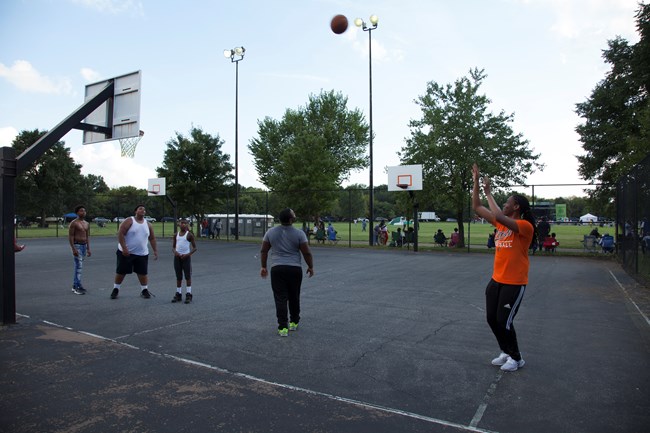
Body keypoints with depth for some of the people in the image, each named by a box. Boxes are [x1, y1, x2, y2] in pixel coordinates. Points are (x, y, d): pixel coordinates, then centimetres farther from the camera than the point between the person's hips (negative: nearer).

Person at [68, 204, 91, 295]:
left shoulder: (87, 224, 12)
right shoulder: (74, 223, -9)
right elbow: (70, 236, -12)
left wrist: (88, 249, 8)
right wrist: (74, 249, -19)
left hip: (84, 246, 7)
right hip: (77, 246, -7)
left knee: (78, 267, 12)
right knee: (79, 266, -12)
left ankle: (74, 286, 19)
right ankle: (78, 287, -11)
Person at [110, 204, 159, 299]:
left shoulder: (148, 224, 7)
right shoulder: (129, 221, -8)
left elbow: (152, 238, 13)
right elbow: (120, 234, -14)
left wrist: (155, 251, 7)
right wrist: (124, 248, -21)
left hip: (142, 254, 4)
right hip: (126, 252, -4)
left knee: (143, 272, 4)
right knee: (121, 272, 5)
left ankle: (144, 290, 17)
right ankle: (115, 289, 21)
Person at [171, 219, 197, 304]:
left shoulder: (189, 235, -3)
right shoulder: (176, 235, 8)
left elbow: (194, 248, -4)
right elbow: (173, 247, 10)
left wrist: (187, 255, -17)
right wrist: (175, 252, -12)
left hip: (186, 257, -4)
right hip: (177, 257, 4)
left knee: (188, 276, -3)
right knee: (178, 277, 8)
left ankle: (188, 295, 1)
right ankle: (178, 294, 14)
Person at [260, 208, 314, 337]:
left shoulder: (271, 232, 2)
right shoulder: (299, 233, -6)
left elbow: (263, 251, 6)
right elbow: (307, 253, -5)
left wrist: (263, 266, 16)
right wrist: (310, 267, 8)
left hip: (277, 269, 1)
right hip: (295, 269, -1)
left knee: (280, 298, 1)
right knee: (294, 297, 15)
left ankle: (283, 327, -2)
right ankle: (294, 322, 27)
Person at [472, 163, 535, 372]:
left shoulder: (525, 226, -16)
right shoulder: (501, 223, 6)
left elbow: (499, 216, -33)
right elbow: (477, 207, 8)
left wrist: (488, 193, -23)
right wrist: (476, 181, 4)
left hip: (514, 283, -8)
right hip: (496, 280, 8)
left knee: (503, 321, -2)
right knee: (492, 319, 11)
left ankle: (516, 358, 20)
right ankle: (506, 352, 31)